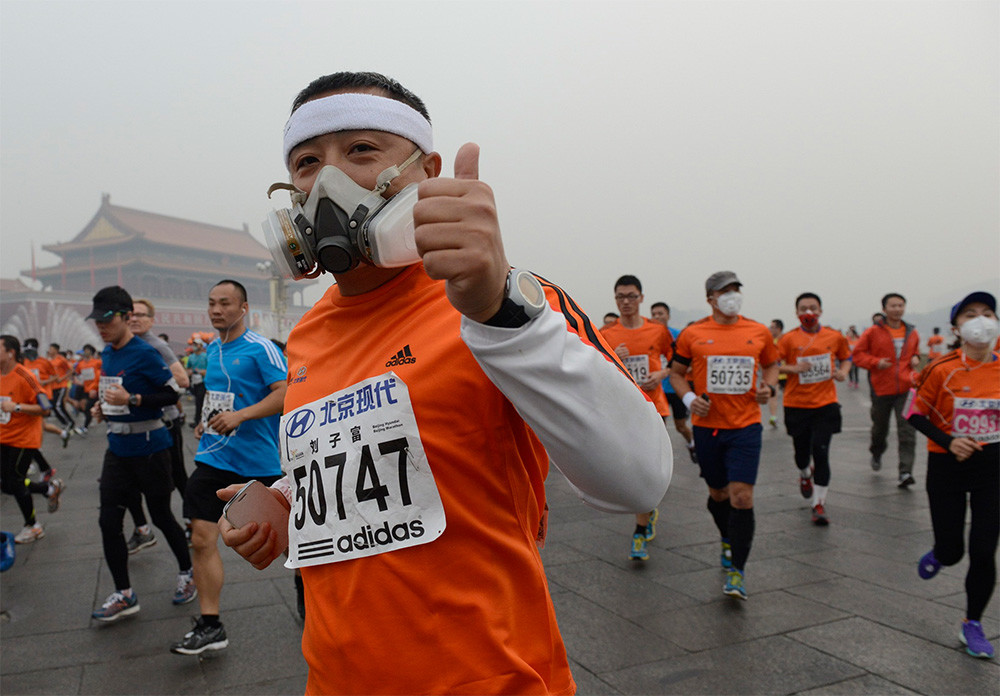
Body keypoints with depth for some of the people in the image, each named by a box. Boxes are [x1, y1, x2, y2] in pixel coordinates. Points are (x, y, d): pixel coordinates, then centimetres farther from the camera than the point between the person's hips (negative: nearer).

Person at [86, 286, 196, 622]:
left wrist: (131, 399, -25)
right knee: (109, 521, 3)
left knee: (161, 516, 6)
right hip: (118, 449, 7)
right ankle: (124, 595, 15)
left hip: (149, 449, -7)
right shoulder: (107, 354, 9)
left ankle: (187, 573, 29)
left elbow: (172, 393, -16)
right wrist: (103, 406, 6)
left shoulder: (145, 354, -15)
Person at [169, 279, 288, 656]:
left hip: (256, 460, -6)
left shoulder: (260, 348, -12)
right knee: (202, 538, -3)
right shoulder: (212, 349, 11)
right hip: (213, 456, 6)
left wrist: (239, 416, -31)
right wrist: (207, 421, 15)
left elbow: (286, 393, -23)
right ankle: (209, 626, 6)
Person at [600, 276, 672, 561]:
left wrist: (662, 373, -7)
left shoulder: (658, 330, 0)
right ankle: (650, 512, 39)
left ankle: (640, 535, -2)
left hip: (653, 408, -1)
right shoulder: (606, 335, 1)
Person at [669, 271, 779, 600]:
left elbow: (771, 363, 21)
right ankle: (728, 540, 45)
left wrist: (769, 387, 1)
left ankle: (737, 570, 1)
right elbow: (676, 372, 9)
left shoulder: (759, 332, 4)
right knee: (718, 493, 15)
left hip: (746, 425, 0)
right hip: (707, 425, 1)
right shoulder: (692, 334, -1)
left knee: (742, 496, -11)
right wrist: (688, 398, -8)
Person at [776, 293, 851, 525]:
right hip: (796, 404, 0)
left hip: (825, 404, 0)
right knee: (801, 451, 11)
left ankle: (819, 504, 2)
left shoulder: (835, 337, 3)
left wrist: (843, 372, -1)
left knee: (821, 452, -9)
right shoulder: (788, 339, -3)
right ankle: (805, 475, 48)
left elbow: (846, 357, 19)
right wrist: (793, 368, -19)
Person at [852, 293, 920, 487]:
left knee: (907, 430, -10)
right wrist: (876, 363, -15)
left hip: (906, 388, 1)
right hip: (881, 389, -1)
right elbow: (858, 354, 0)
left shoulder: (912, 333, 9)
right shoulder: (873, 332, -3)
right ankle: (876, 453, 47)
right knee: (880, 427, 16)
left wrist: (915, 359, 5)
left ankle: (905, 472, -11)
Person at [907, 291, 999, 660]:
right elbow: (916, 415, -6)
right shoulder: (943, 370, -12)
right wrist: (948, 442, -19)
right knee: (952, 552, 4)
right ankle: (939, 553, 43)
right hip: (947, 466, -2)